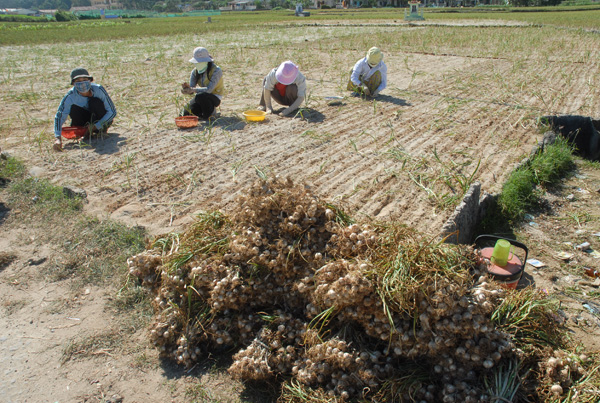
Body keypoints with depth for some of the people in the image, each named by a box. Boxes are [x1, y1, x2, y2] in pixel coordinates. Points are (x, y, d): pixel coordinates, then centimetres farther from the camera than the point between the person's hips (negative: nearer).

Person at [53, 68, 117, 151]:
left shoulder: (98, 89, -26)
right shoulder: (70, 96, -22)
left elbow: (112, 112, -22)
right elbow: (59, 116, -23)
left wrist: (96, 126, -29)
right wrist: (57, 138, -38)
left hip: (103, 120, -2)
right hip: (87, 122, 2)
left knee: (95, 101, -29)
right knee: (73, 109, -27)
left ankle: (102, 131, -9)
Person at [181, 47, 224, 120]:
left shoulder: (216, 70, -18)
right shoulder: (195, 71, 1)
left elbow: (209, 89, -28)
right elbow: (191, 88, -5)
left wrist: (193, 90, -36)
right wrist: (187, 88, -30)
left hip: (215, 98, -5)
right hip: (202, 97, 6)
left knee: (200, 96, -37)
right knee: (186, 114, -17)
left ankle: (211, 112, -10)